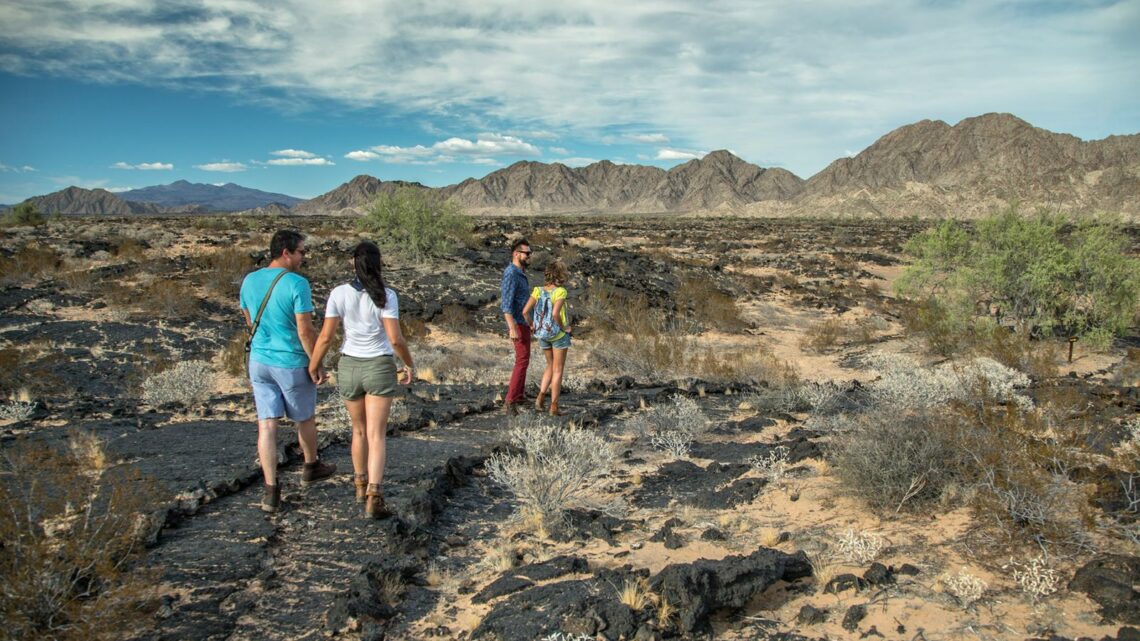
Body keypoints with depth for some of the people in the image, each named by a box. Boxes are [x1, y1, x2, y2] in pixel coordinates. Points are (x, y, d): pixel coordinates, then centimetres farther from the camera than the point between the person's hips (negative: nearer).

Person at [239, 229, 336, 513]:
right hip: (292, 363, -5)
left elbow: (250, 321, 14)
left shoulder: (249, 281, 1)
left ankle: (271, 491, 4)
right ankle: (311, 467, 39)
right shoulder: (297, 284, -19)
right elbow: (305, 331, -20)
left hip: (259, 360, 5)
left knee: (267, 424, 5)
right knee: (305, 419, 18)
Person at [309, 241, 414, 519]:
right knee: (376, 435, -1)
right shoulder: (386, 296, -12)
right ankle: (373, 497, -12)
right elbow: (395, 338, -16)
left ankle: (361, 486, 35)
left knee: (359, 430, 21)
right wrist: (409, 364, 1)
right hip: (379, 368, -3)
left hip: (349, 367, 3)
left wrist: (313, 366, 7)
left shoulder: (339, 293, -7)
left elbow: (326, 336, -7)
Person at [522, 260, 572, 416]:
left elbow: (525, 311, -13)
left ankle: (540, 398, 8)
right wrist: (563, 327, -14)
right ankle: (554, 407, 9)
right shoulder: (561, 292, -20)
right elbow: (555, 313, -32)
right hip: (559, 335, -5)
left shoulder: (538, 290, -6)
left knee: (551, 366, 23)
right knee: (558, 370, 7)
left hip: (543, 335, 5)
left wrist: (532, 325, 5)